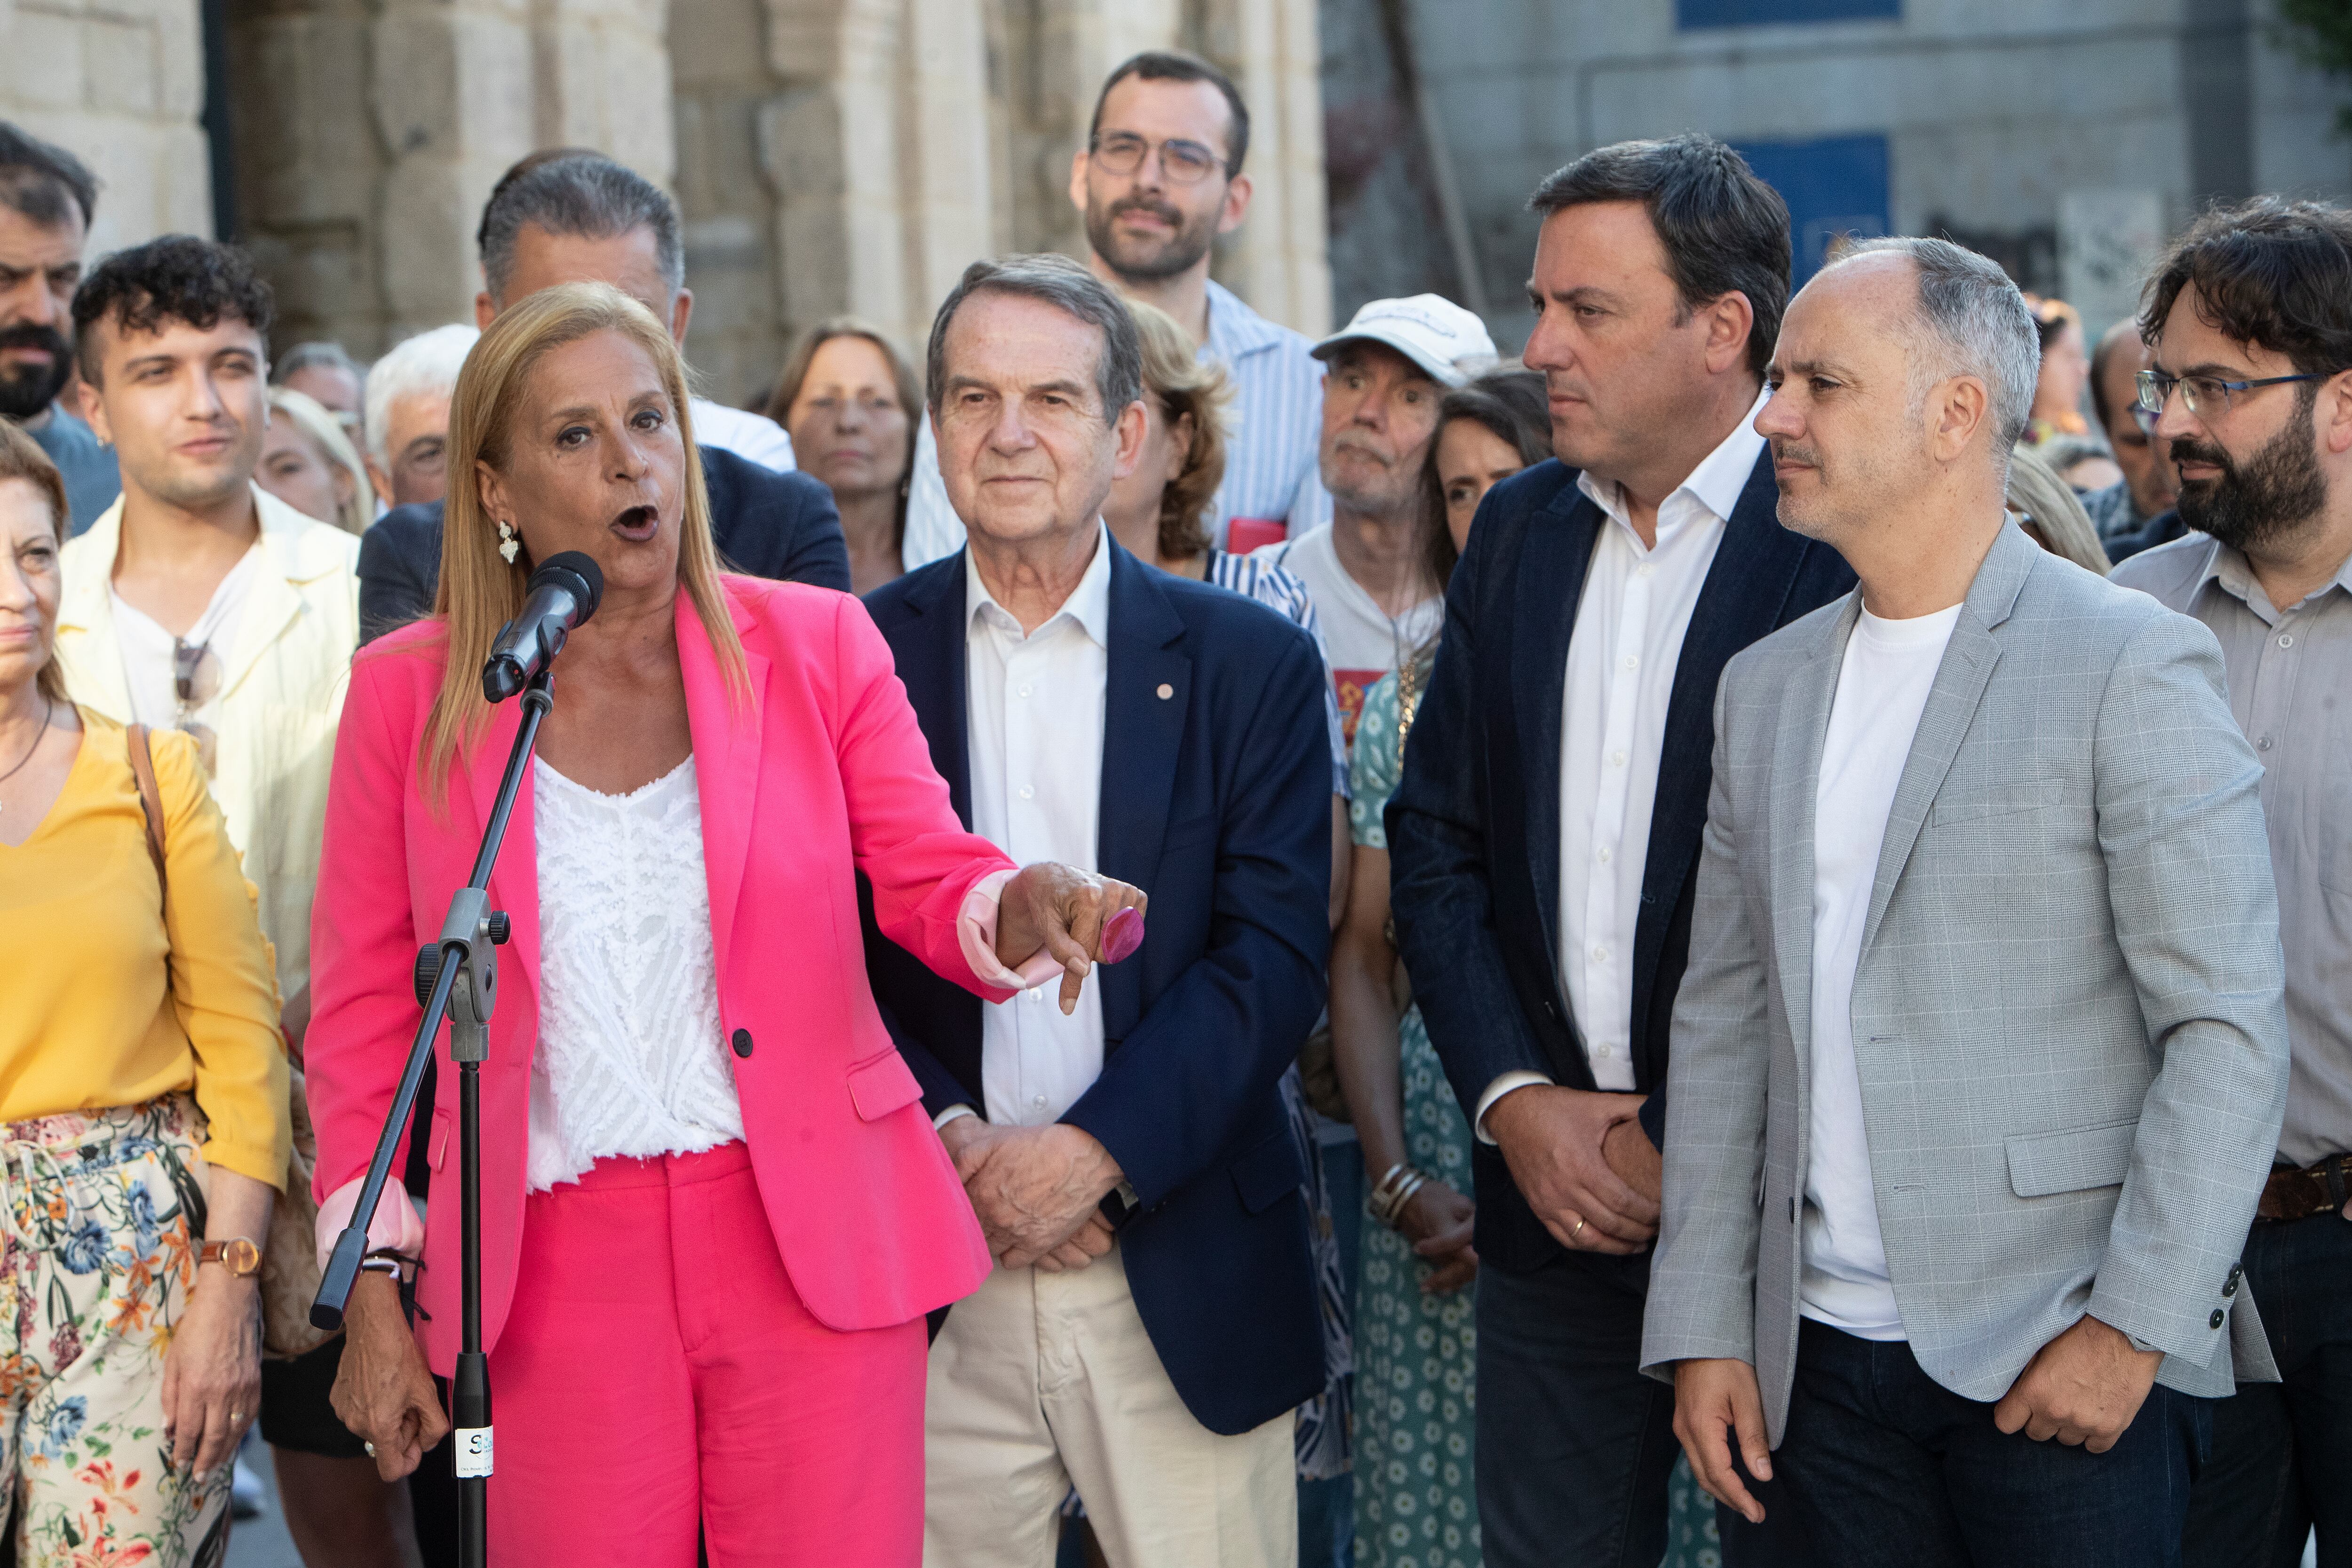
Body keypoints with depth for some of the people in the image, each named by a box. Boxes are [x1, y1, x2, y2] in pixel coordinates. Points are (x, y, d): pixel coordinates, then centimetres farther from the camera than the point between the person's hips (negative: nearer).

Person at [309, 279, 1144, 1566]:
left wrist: (1022, 908, -23)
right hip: (559, 1264, 0)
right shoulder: (407, 693, 2)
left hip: (814, 1249, 1)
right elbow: (364, 1009, 5)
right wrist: (371, 1296, 1)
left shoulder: (816, 647, 3)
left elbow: (929, 881, 2)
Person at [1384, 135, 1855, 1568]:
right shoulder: (1520, 531, 10)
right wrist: (1514, 1100, -1)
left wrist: (1682, 1141, -13)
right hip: (1553, 1183, 5)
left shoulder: (1845, 543, -11)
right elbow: (1436, 841, 11)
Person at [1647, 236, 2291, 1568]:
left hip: (2066, 1364, -5)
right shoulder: (1765, 685, 12)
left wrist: (2133, 1326, -15)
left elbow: (2230, 1030, -10)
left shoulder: (2135, 667, -6)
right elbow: (1725, 1019, 12)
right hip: (1826, 1356, 5)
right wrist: (1704, 1328, 7)